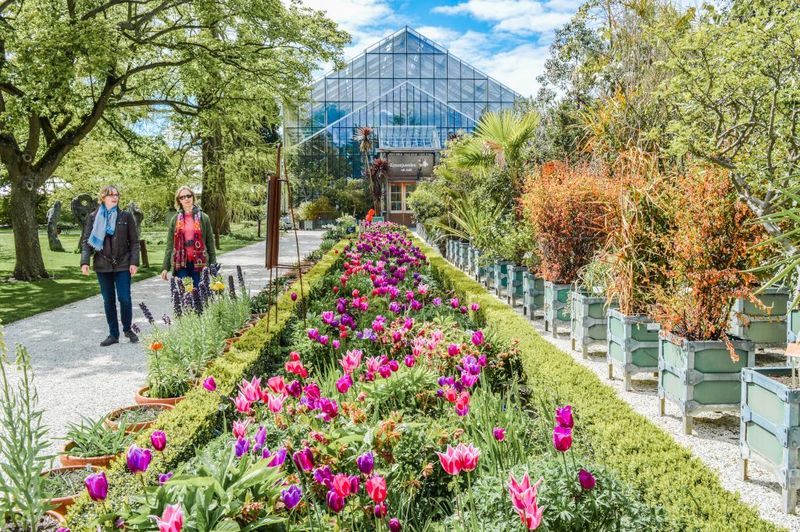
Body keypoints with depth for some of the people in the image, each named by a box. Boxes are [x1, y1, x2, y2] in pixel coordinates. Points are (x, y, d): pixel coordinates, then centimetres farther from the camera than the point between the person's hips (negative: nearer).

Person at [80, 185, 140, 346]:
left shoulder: (126, 216, 1)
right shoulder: (93, 217, 4)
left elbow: (134, 241, 1)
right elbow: (86, 241, 3)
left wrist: (134, 262, -7)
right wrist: (85, 261, -10)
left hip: (122, 265, -1)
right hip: (102, 266, 2)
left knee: (124, 298, -5)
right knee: (108, 300, 7)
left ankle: (127, 329, 17)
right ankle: (113, 334, 16)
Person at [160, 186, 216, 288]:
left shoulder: (203, 217, 6)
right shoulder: (175, 219, 9)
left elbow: (210, 243, 5)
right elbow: (170, 245, 9)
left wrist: (213, 266, -1)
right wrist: (165, 267, 3)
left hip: (199, 263, -1)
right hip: (180, 264, 1)